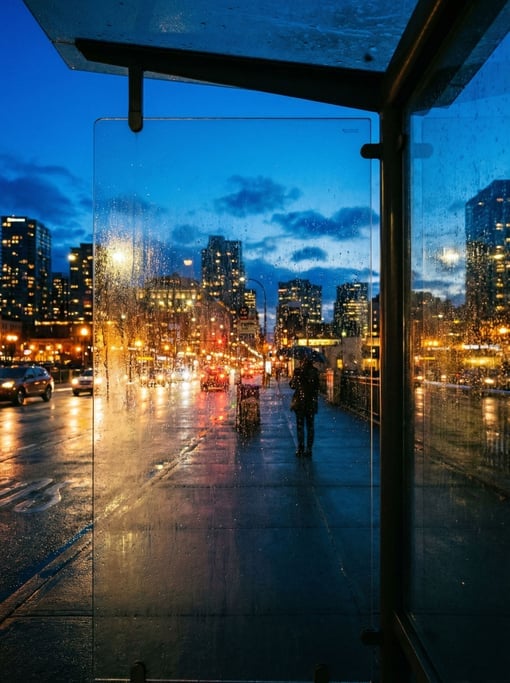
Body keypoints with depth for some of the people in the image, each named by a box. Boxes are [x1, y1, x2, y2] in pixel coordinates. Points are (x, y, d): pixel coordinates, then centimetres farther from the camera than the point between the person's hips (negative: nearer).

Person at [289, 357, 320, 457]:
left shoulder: (298, 372, -8)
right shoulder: (315, 372, -2)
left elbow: (292, 385, -1)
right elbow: (317, 387, 1)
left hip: (300, 402, -2)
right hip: (312, 403, 2)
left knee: (300, 426, 5)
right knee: (310, 426, 8)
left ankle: (300, 449, 5)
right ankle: (309, 449, 10)